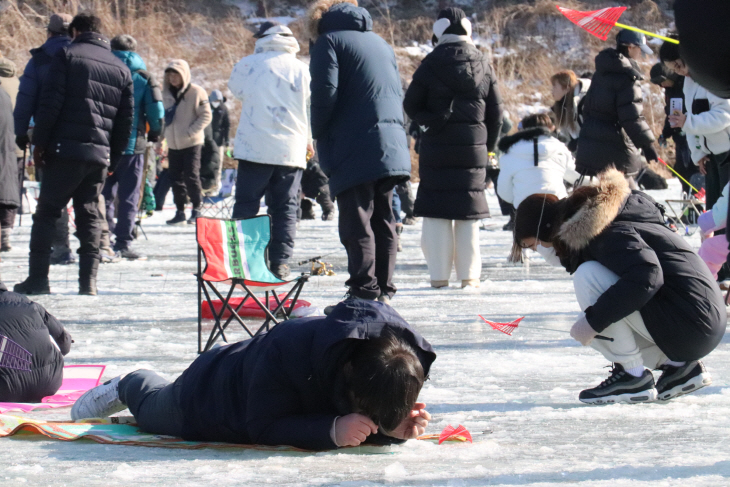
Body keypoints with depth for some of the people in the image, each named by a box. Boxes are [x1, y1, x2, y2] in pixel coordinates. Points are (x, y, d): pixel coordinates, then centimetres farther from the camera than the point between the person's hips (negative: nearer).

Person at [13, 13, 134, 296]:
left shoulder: (67, 56, 0)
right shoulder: (120, 68, 15)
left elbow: (50, 103, -8)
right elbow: (126, 118, 14)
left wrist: (40, 143, -4)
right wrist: (114, 157, 19)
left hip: (66, 149, -4)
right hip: (100, 155, 4)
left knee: (47, 213, 2)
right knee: (89, 215, 12)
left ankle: (38, 278, -4)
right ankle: (88, 280, 3)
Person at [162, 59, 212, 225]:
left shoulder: (196, 92, -9)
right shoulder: (166, 93, 8)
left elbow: (206, 116, -8)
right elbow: (162, 116, 17)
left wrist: (190, 132, -18)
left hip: (192, 143, -5)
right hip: (173, 143, 5)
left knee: (191, 176, -8)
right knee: (175, 178, 5)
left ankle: (196, 209, 5)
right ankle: (180, 211, 14)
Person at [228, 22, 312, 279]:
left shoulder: (248, 65, -2)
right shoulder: (301, 69, 5)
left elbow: (235, 89, 17)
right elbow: (310, 107, 13)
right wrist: (307, 140, 27)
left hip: (255, 149, -2)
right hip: (292, 151, 2)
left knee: (246, 206, 2)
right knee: (285, 208, 7)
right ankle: (280, 263, 1)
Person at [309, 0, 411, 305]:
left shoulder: (328, 41, -1)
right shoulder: (380, 43, 22)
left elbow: (324, 93, -12)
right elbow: (399, 93, 21)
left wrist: (319, 134, 1)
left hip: (354, 152, -7)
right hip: (391, 149, 7)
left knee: (356, 225, -7)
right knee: (383, 221, 11)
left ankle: (364, 292, -11)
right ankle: (384, 290, 12)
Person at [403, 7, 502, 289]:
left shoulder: (431, 64, -7)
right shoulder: (482, 64, 3)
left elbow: (411, 104, -3)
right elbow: (496, 110, 8)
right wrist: (489, 145, 17)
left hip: (437, 146, -2)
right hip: (474, 146, 2)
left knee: (437, 210, 2)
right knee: (469, 212, 7)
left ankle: (439, 275, -2)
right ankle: (469, 275, 4)